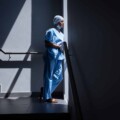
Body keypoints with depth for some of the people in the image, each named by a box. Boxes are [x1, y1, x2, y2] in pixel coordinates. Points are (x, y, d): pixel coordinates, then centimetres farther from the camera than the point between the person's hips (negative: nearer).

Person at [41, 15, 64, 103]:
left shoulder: (61, 34, 23)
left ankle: (46, 91, 21)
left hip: (59, 57, 9)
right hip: (51, 56, -9)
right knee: (49, 76, -3)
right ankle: (47, 97, 4)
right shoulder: (51, 31, -5)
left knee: (59, 77, 8)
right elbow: (47, 44, -14)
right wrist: (59, 46, -13)